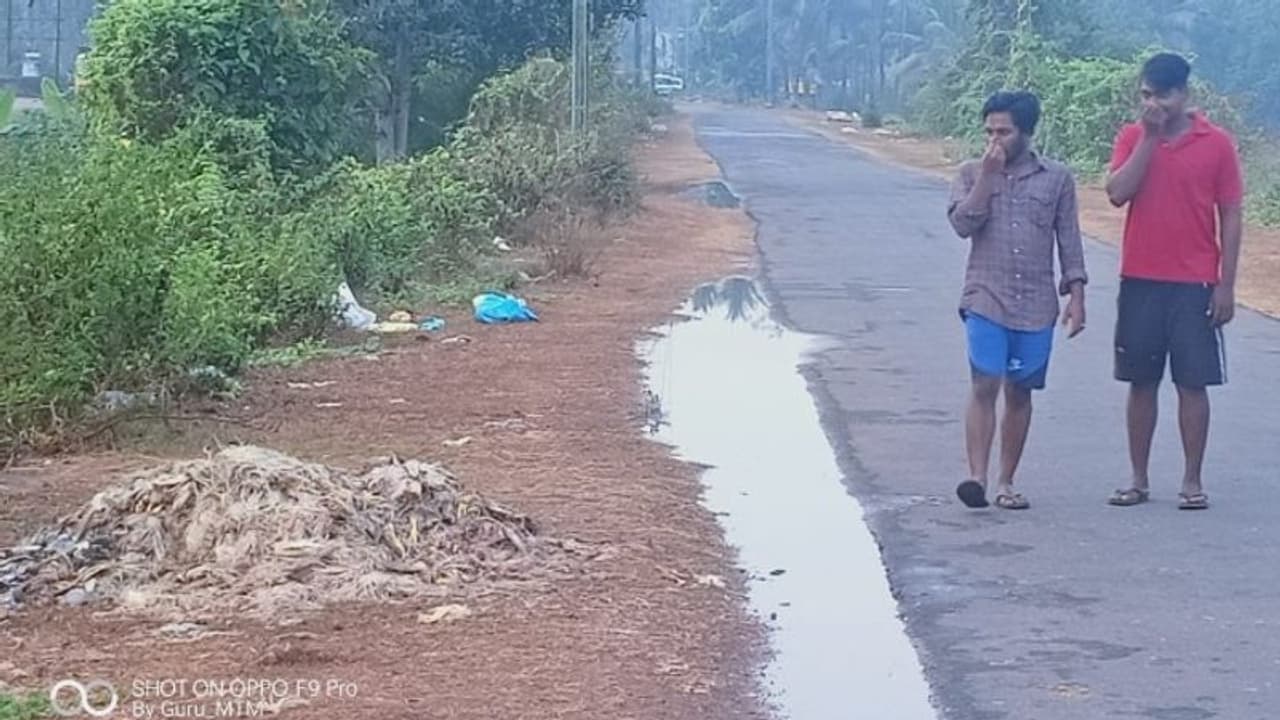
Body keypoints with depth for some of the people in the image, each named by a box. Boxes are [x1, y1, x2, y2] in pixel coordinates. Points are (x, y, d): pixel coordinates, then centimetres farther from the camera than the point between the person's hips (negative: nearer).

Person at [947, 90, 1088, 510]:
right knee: (985, 386, -13)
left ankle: (1005, 483, 14)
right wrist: (988, 175, -13)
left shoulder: (1057, 178, 5)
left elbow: (1069, 241, 7)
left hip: (1036, 305, 1)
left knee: (1019, 393, 7)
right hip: (986, 299, -1)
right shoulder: (971, 174, 5)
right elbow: (962, 224, -10)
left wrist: (1076, 296, 1)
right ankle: (977, 476, -16)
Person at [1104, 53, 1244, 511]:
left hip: (1195, 285, -2)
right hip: (1140, 282, 2)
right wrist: (1149, 137, -13)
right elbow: (1117, 193, -12)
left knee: (1193, 383, 1)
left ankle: (1192, 482, 9)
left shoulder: (1216, 143, -1)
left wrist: (1226, 285, -4)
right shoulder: (1132, 138, 3)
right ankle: (1139, 481, 14)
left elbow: (1230, 217, 0)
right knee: (1141, 383, 7)